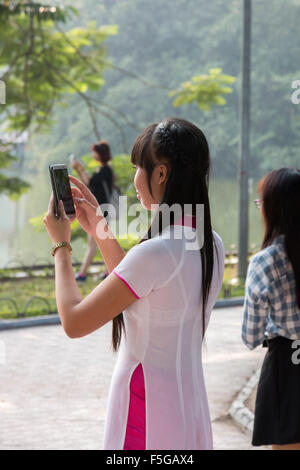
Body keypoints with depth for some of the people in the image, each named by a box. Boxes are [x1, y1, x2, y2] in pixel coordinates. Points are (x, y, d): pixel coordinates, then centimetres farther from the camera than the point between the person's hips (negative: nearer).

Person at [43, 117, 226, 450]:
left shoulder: (155, 253, -22)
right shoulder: (211, 245, 4)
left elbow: (74, 322, -14)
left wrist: (60, 245, 0)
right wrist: (99, 230, 18)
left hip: (146, 422, -8)